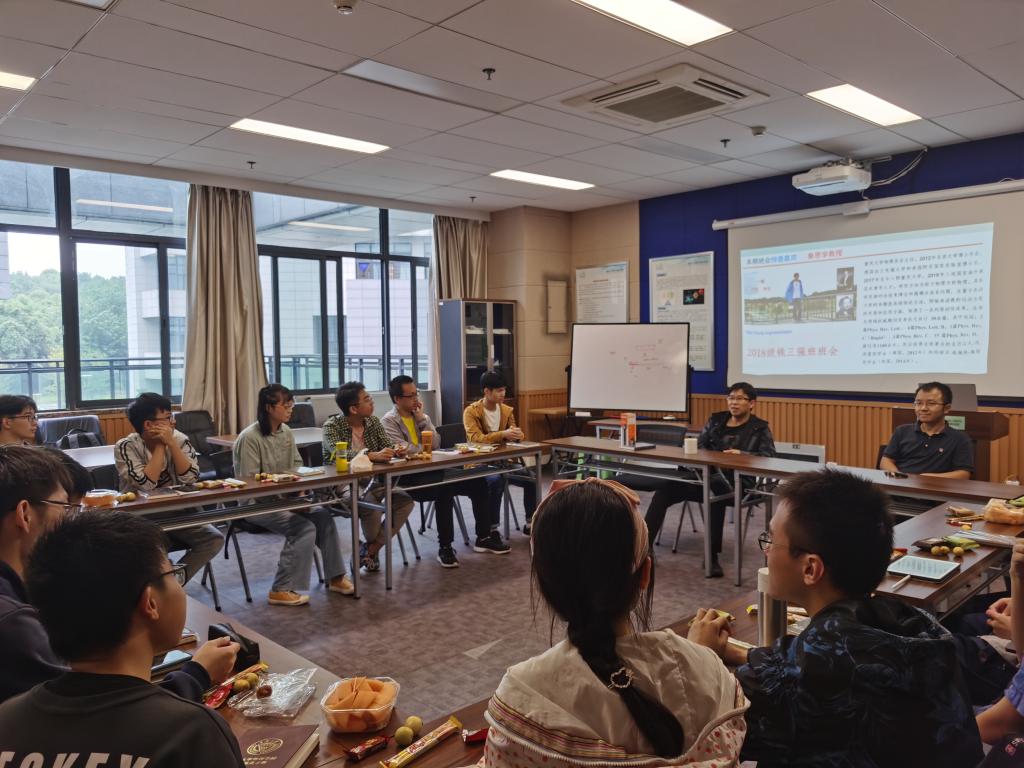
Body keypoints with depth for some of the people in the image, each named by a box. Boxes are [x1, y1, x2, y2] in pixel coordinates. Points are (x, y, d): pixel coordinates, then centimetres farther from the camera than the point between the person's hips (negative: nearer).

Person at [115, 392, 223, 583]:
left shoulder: (179, 439, -3)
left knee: (214, 539, -17)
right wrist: (160, 445, -19)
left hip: (175, 514, 4)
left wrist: (171, 443, -20)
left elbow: (190, 478, -15)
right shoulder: (126, 446, -12)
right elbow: (146, 485, -24)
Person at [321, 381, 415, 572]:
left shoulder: (373, 421, 7)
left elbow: (388, 445, 7)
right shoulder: (332, 426, -11)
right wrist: (372, 455, -40)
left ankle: (372, 548, -4)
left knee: (405, 500, -17)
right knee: (370, 505, -33)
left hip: (370, 481, 6)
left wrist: (397, 450, -18)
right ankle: (373, 547, -1)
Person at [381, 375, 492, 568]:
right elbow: (403, 450, -16)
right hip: (407, 478, -7)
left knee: (477, 482, -7)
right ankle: (445, 547, -25)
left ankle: (484, 535, 6)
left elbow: (434, 443, 5)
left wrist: (422, 418, -1)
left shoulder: (420, 416, 17)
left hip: (430, 471, 7)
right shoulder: (389, 421, -3)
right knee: (445, 488, -35)